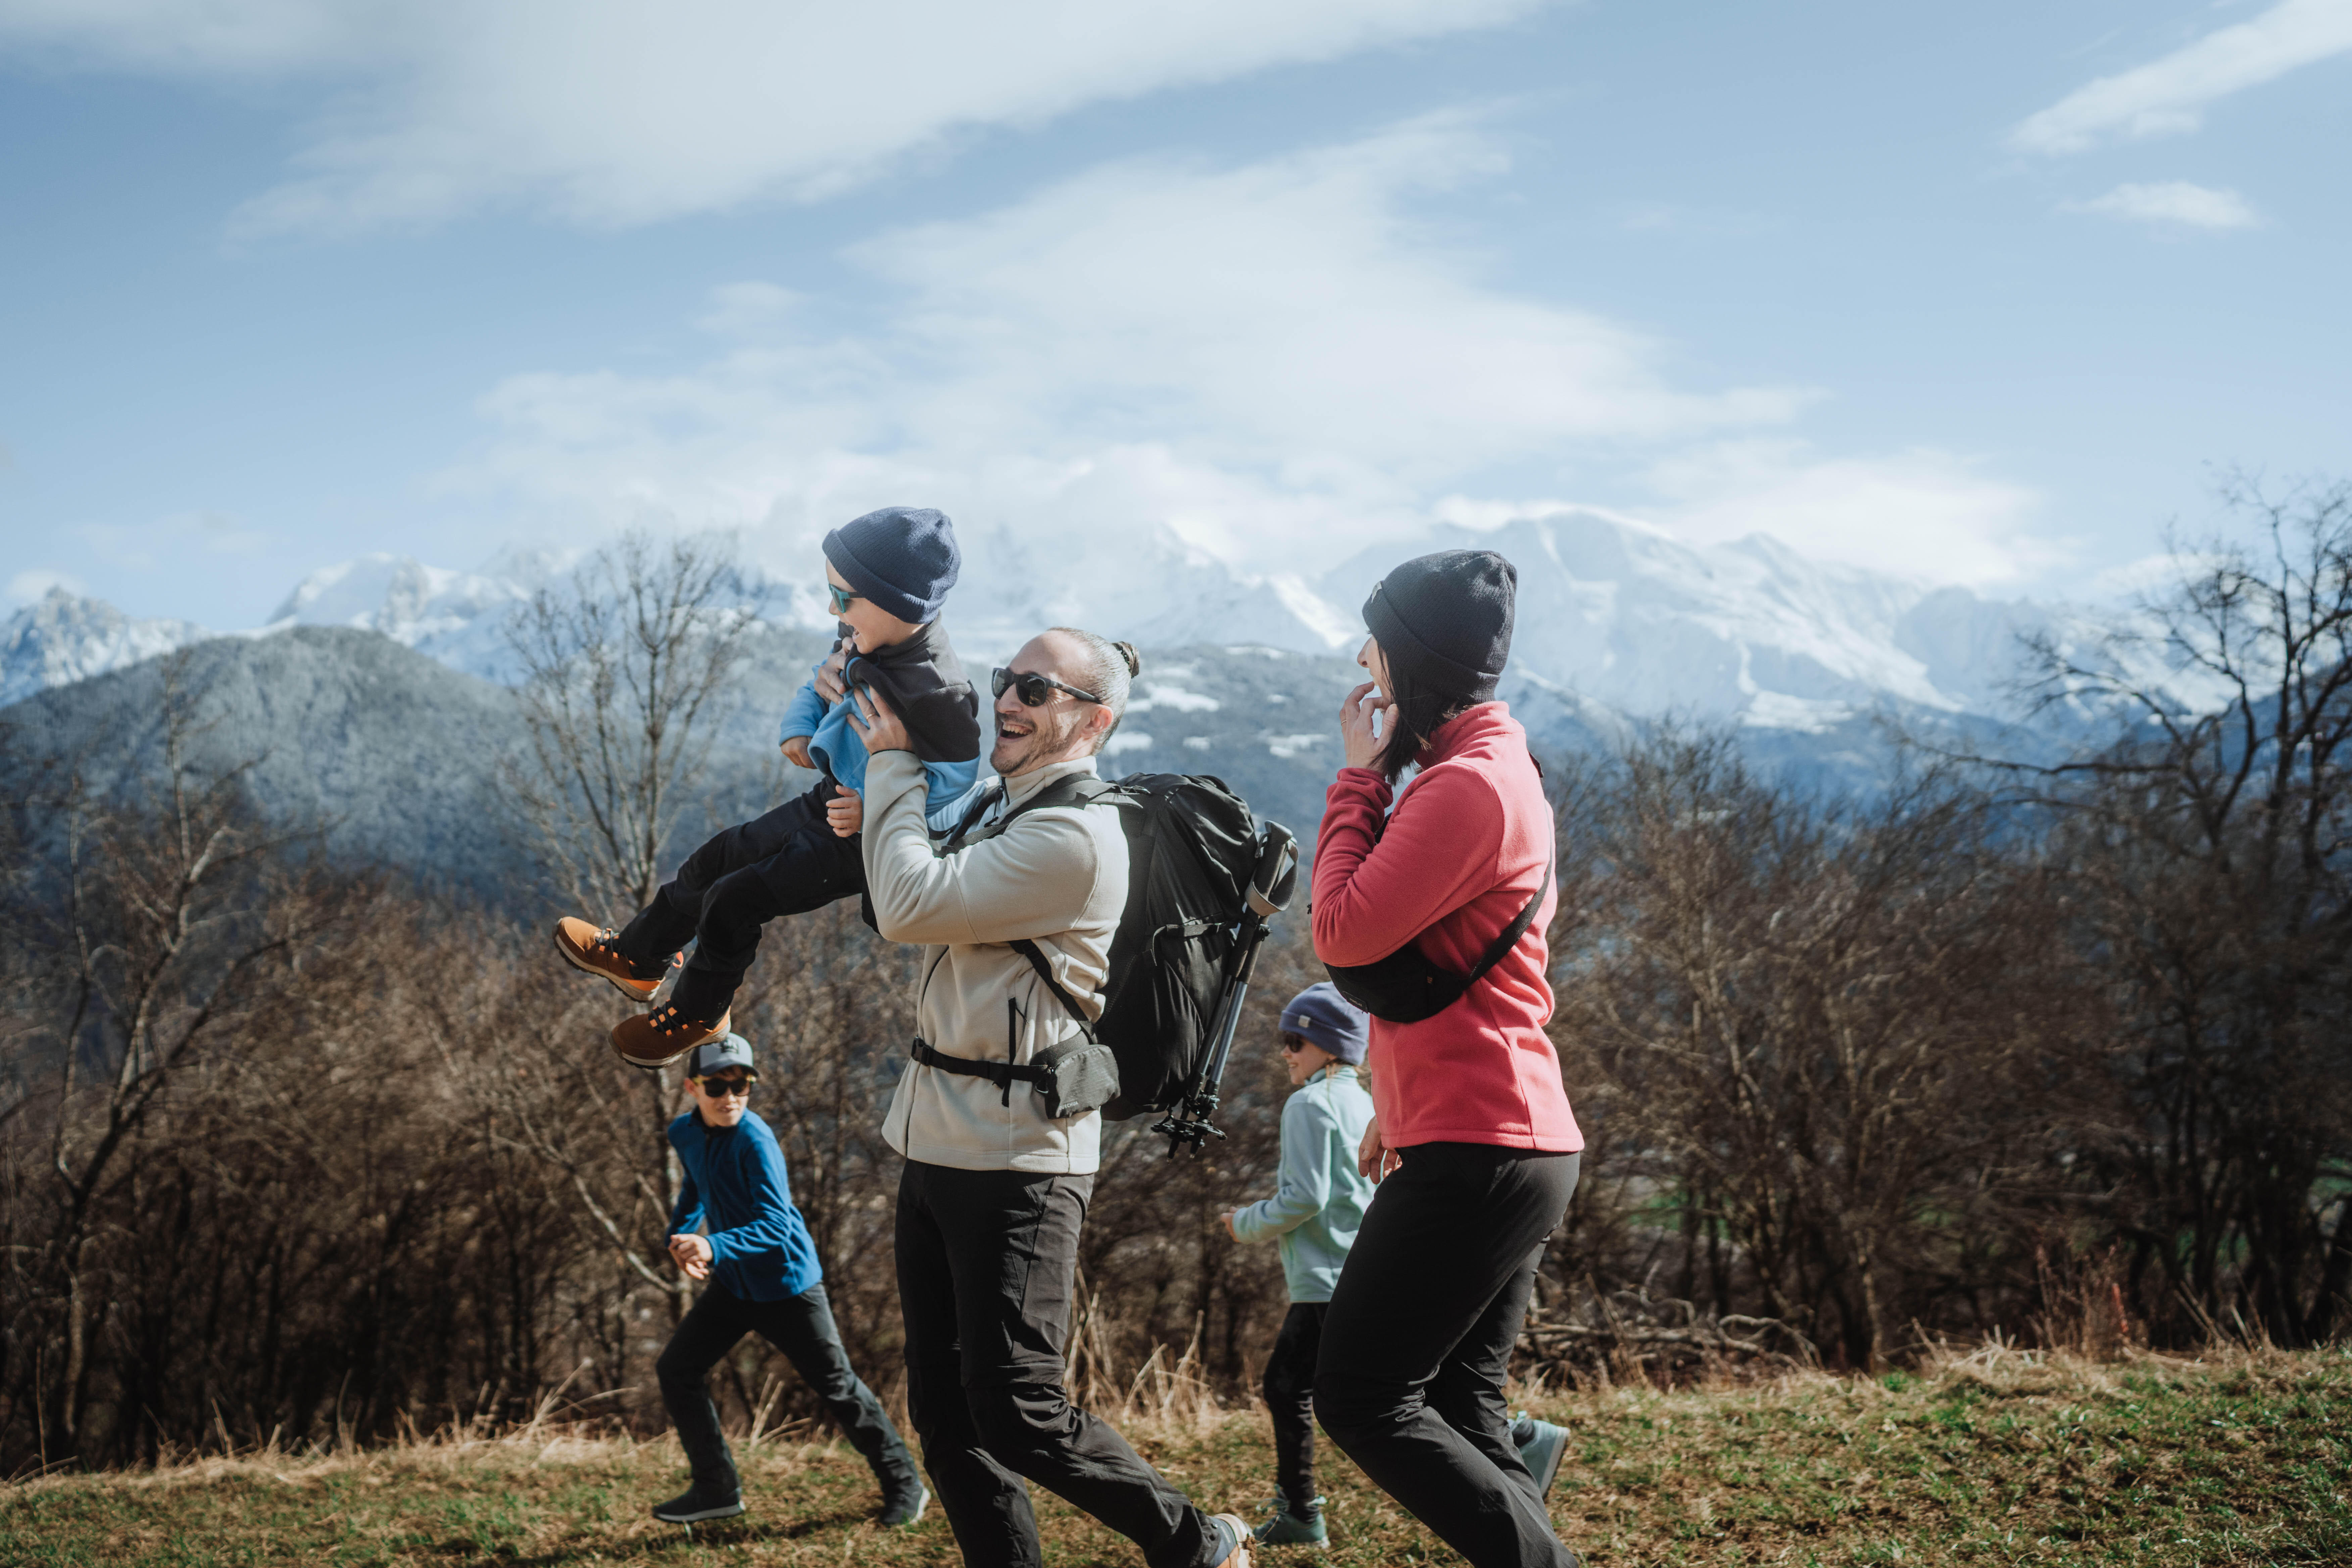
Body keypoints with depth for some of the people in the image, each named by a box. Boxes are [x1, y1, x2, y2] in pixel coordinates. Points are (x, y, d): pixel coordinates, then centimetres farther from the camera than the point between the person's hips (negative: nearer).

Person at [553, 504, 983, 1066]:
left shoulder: (935, 691, -34)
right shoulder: (862, 638, -9)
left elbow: (957, 776, -25)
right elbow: (825, 679, 12)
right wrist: (800, 725, -7)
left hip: (863, 841, -9)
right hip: (831, 800, 9)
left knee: (737, 899, -4)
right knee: (718, 859, 18)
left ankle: (698, 1014, 23)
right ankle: (637, 959, 42)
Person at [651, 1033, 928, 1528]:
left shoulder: (754, 1140, -24)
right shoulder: (684, 1133, -2)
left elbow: (776, 1225, -31)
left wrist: (714, 1246, -46)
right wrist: (680, 1234, 4)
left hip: (787, 1282, -7)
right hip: (733, 1284, 7)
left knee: (837, 1385, 0)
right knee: (676, 1370, 2)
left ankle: (904, 1486, 15)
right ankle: (717, 1489, 13)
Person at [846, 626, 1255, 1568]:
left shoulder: (1075, 836, -17)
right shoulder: (998, 807, 13)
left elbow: (911, 908, -20)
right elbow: (904, 921, 23)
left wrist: (894, 765, -8)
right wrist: (871, 827, 8)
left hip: (1014, 1159, -9)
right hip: (937, 1139, 9)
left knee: (1017, 1414, -5)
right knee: (943, 1414, 10)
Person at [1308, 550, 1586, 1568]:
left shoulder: (1468, 784, -16)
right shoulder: (1496, 764, 17)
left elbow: (1344, 934, -17)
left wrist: (1361, 772, -8)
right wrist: (1399, 1104, 22)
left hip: (1472, 1157, -10)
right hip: (1511, 1146, 10)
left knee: (1360, 1403, -4)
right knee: (1461, 1412, 13)